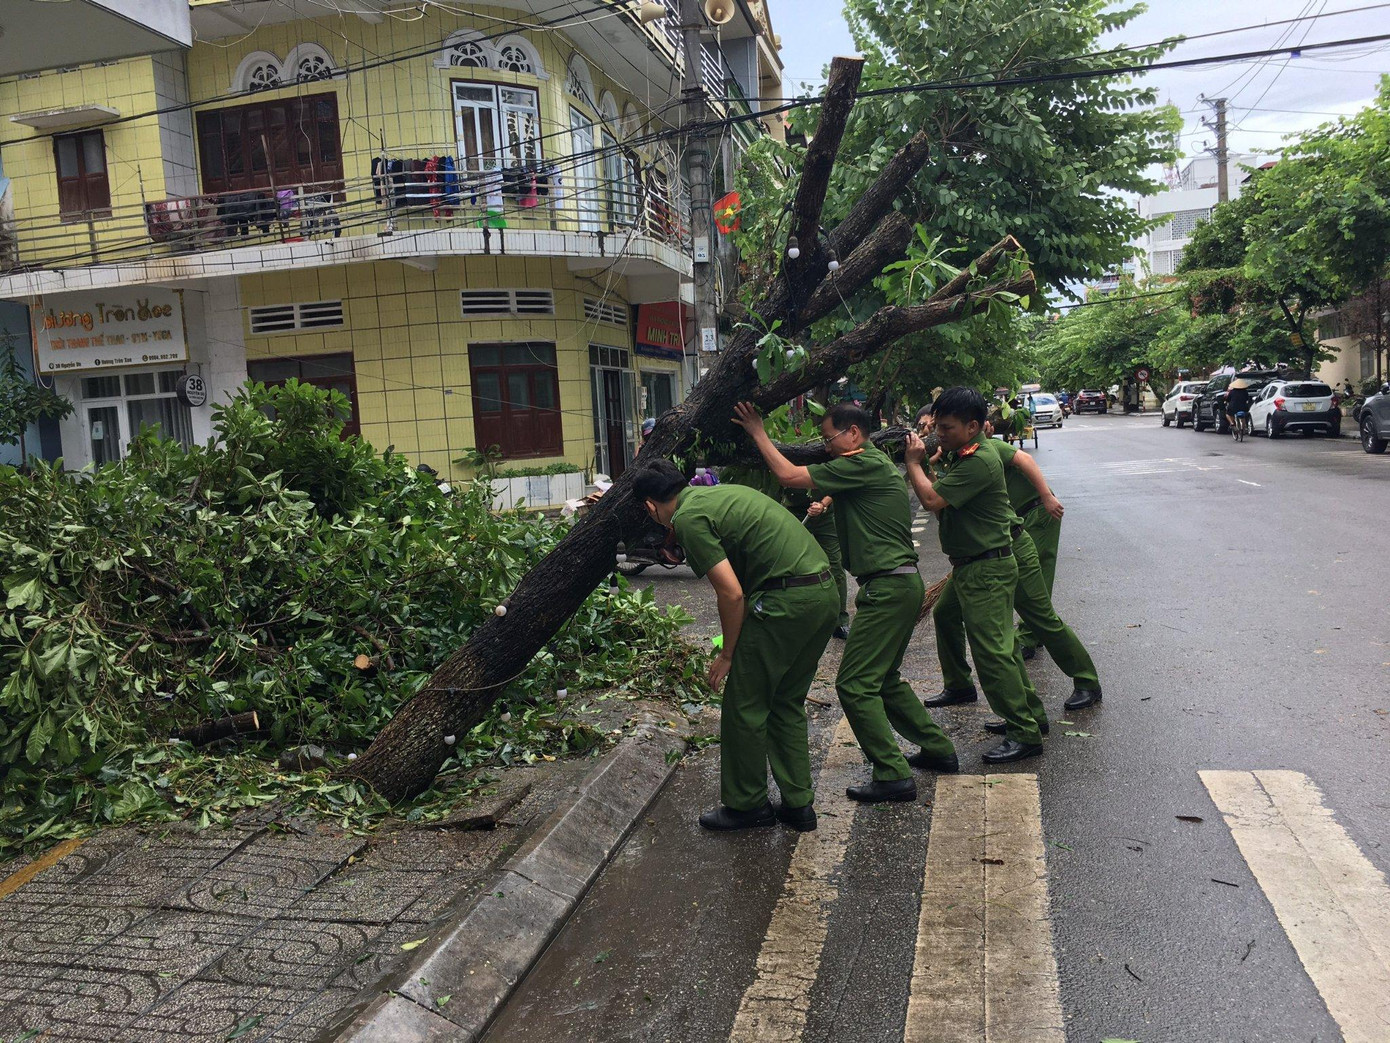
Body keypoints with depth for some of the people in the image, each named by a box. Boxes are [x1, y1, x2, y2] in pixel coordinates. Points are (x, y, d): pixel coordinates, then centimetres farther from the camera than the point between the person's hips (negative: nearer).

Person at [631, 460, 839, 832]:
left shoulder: (688, 519, -7)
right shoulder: (721, 493, 21)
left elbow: (732, 593, -12)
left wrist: (727, 654, 0)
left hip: (786, 601, -9)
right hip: (825, 590, 9)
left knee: (743, 705, 7)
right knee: (787, 703, 20)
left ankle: (747, 804, 21)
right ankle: (797, 804, 25)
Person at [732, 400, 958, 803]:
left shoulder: (863, 465, -15)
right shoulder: (875, 464, 17)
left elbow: (790, 476, -16)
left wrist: (758, 432, -7)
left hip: (888, 587, -11)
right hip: (900, 584, 11)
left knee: (855, 683, -7)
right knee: (884, 679, 20)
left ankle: (893, 775, -4)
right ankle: (938, 749, 29)